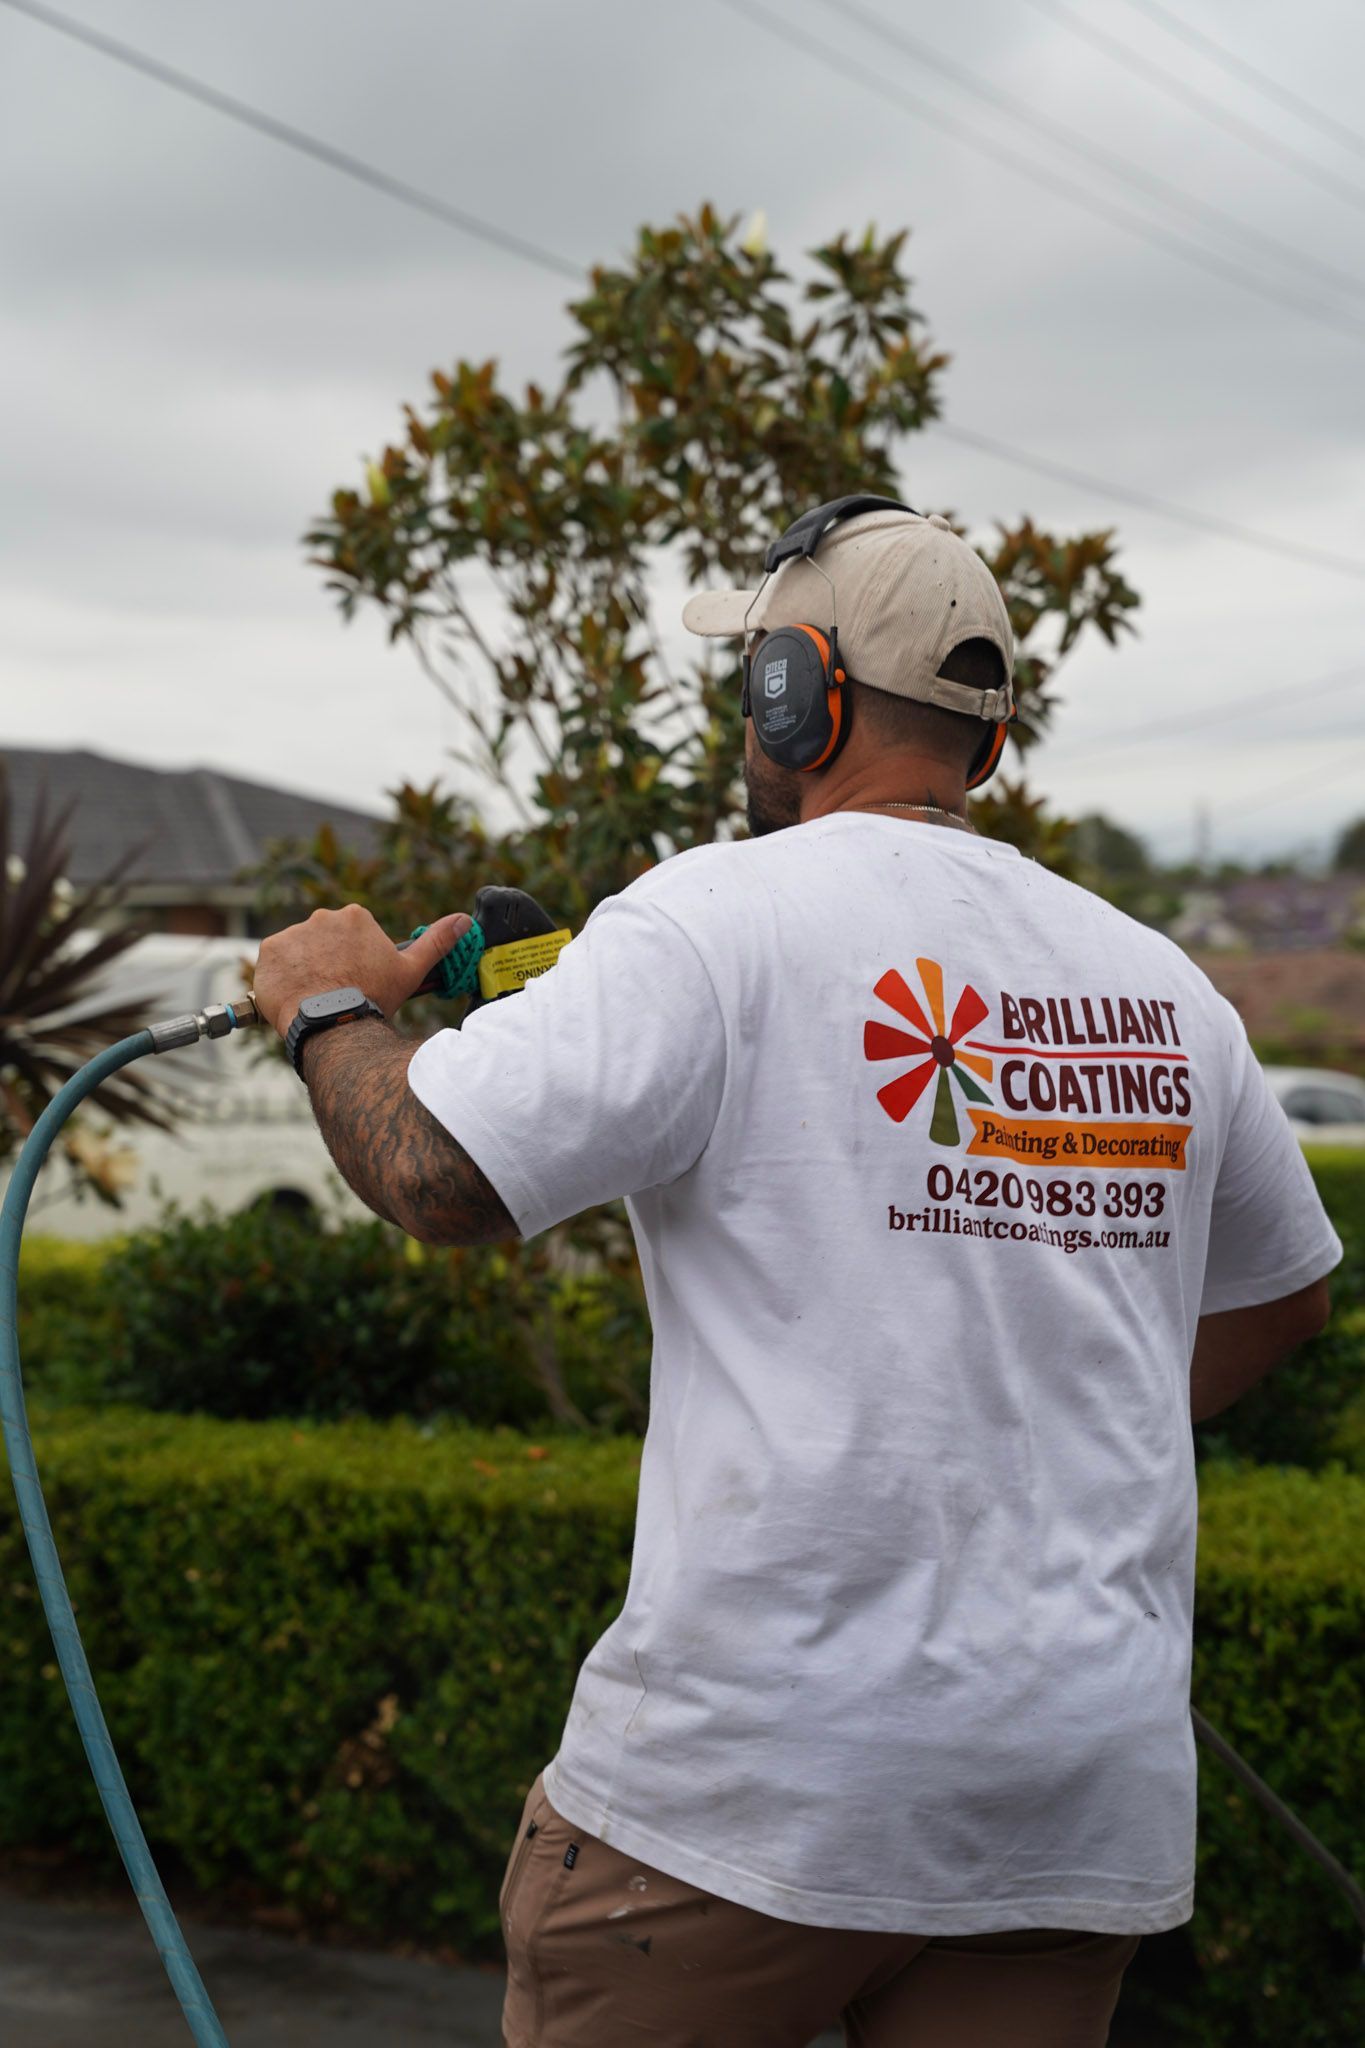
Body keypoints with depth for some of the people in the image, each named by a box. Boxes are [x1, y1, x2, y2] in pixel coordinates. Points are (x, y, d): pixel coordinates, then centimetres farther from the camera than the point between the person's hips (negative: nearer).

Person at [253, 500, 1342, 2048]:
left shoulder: (718, 920, -8)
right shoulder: (1161, 986, 11)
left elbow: (438, 1174, -16)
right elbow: (1283, 1294, 25)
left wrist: (334, 1006, 4)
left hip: (762, 1778, -5)